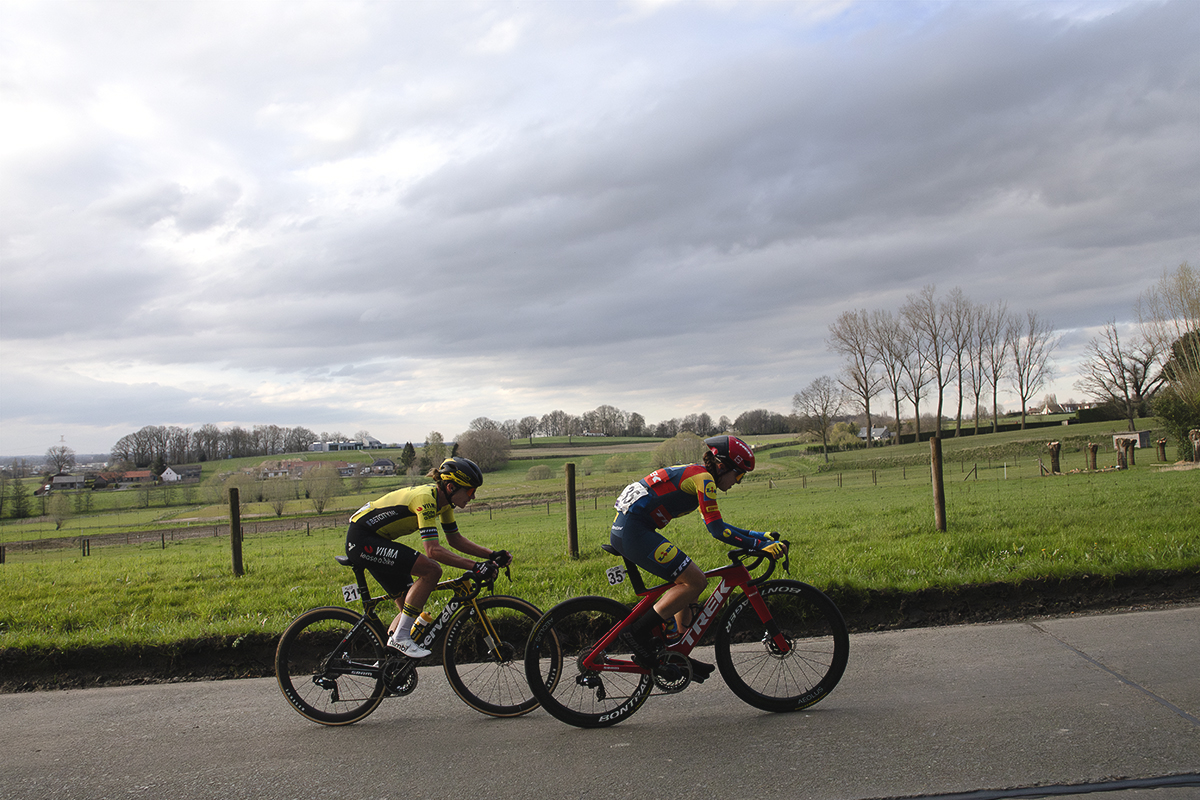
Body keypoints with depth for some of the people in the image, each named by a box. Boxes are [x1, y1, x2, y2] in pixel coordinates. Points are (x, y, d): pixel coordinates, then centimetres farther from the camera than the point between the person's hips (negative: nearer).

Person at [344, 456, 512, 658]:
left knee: (411, 607, 7)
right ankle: (401, 637, -13)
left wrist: (492, 555, 1)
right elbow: (433, 550, -33)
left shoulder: (442, 498, 2)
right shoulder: (425, 498, -26)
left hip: (375, 540, 10)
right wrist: (475, 566, -36)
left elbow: (455, 539, 12)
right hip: (361, 539, -10)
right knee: (431, 570, -22)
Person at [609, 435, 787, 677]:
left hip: (625, 530, 10)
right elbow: (717, 529, -16)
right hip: (633, 532, -10)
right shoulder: (703, 478, -10)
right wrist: (761, 545, -14)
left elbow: (717, 526, 27)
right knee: (695, 581, -11)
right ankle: (640, 632, -6)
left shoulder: (694, 476, 20)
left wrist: (760, 535, 25)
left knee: (688, 582, 15)